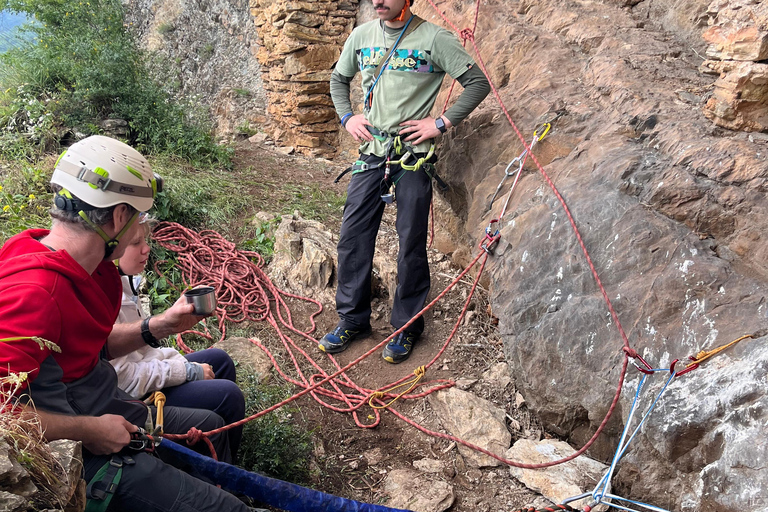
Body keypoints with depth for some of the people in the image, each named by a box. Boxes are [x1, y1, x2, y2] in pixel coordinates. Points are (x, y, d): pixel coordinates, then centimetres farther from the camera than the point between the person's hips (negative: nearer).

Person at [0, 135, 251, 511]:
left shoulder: (78, 268, 0)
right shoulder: (35, 291, -31)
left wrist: (160, 326, 2)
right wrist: (90, 430, -25)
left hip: (103, 415, 10)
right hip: (74, 455, -10)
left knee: (210, 427, 26)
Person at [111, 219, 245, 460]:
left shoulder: (120, 283, 3)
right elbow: (124, 379, -27)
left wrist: (181, 360, 1)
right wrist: (188, 370, -18)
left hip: (143, 374, 11)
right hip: (133, 400, -11)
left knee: (219, 359, 17)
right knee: (228, 395, -15)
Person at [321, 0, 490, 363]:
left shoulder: (434, 39, -5)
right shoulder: (361, 36, 9)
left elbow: (478, 83, -5)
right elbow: (339, 79, 24)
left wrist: (441, 123, -12)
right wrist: (346, 116, 8)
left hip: (413, 155, -4)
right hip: (370, 154, 4)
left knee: (411, 244, 2)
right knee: (353, 237, 4)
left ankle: (406, 327, 17)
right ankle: (352, 319, 20)